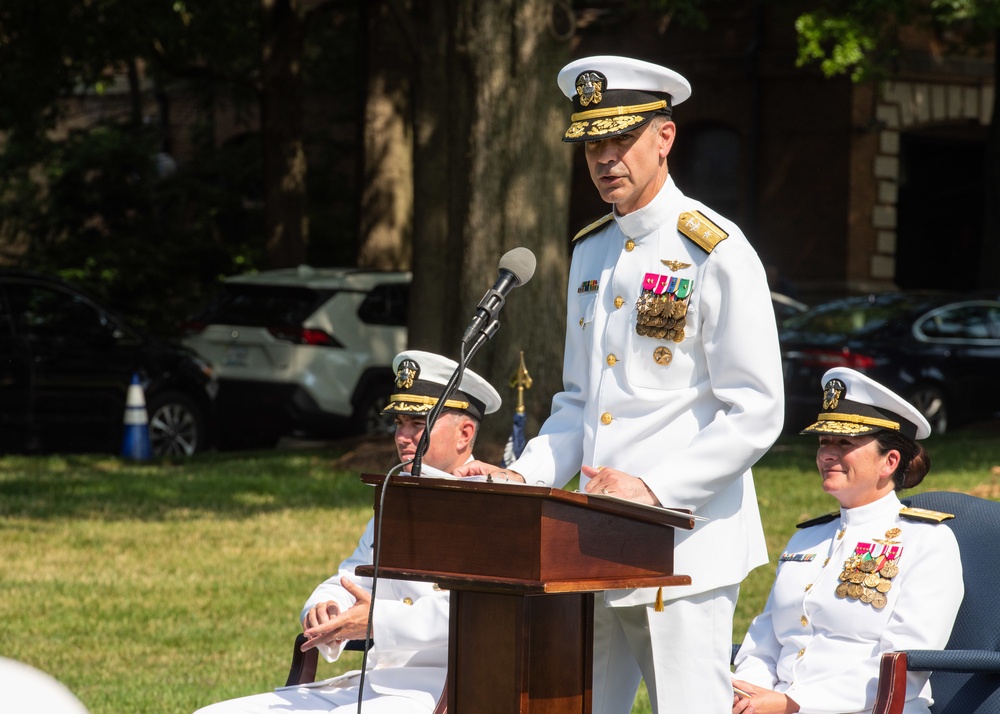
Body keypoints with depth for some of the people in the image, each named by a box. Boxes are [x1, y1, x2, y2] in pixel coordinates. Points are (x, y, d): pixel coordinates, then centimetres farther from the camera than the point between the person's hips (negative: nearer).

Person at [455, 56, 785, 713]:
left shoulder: (716, 253, -7)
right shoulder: (591, 252, 15)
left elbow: (755, 413, -11)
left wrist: (654, 488, -19)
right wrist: (526, 477, 4)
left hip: (685, 544, -7)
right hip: (594, 549, 7)